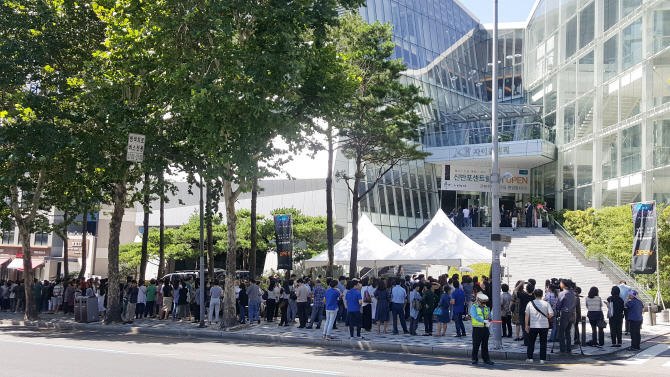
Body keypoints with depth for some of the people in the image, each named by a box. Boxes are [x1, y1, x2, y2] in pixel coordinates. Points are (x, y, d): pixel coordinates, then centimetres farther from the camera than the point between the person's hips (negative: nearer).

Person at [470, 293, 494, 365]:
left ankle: (486, 359, 13)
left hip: (485, 329, 5)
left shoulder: (486, 308, 16)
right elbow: (475, 316, -19)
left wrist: (489, 317, -12)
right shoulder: (474, 307, -4)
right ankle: (474, 359, 9)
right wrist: (483, 320, -29)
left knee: (485, 345, 8)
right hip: (477, 329, -5)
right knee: (476, 345, 0)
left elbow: (490, 315, 12)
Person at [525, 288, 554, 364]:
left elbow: (527, 315, -1)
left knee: (531, 342, 11)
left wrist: (526, 325, 6)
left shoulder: (530, 303, 0)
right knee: (543, 343, 8)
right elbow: (551, 314, -9)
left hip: (533, 326, 0)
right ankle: (542, 359, 6)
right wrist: (546, 317, 11)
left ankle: (530, 358, 8)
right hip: (544, 326, 0)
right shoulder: (546, 303, -3)